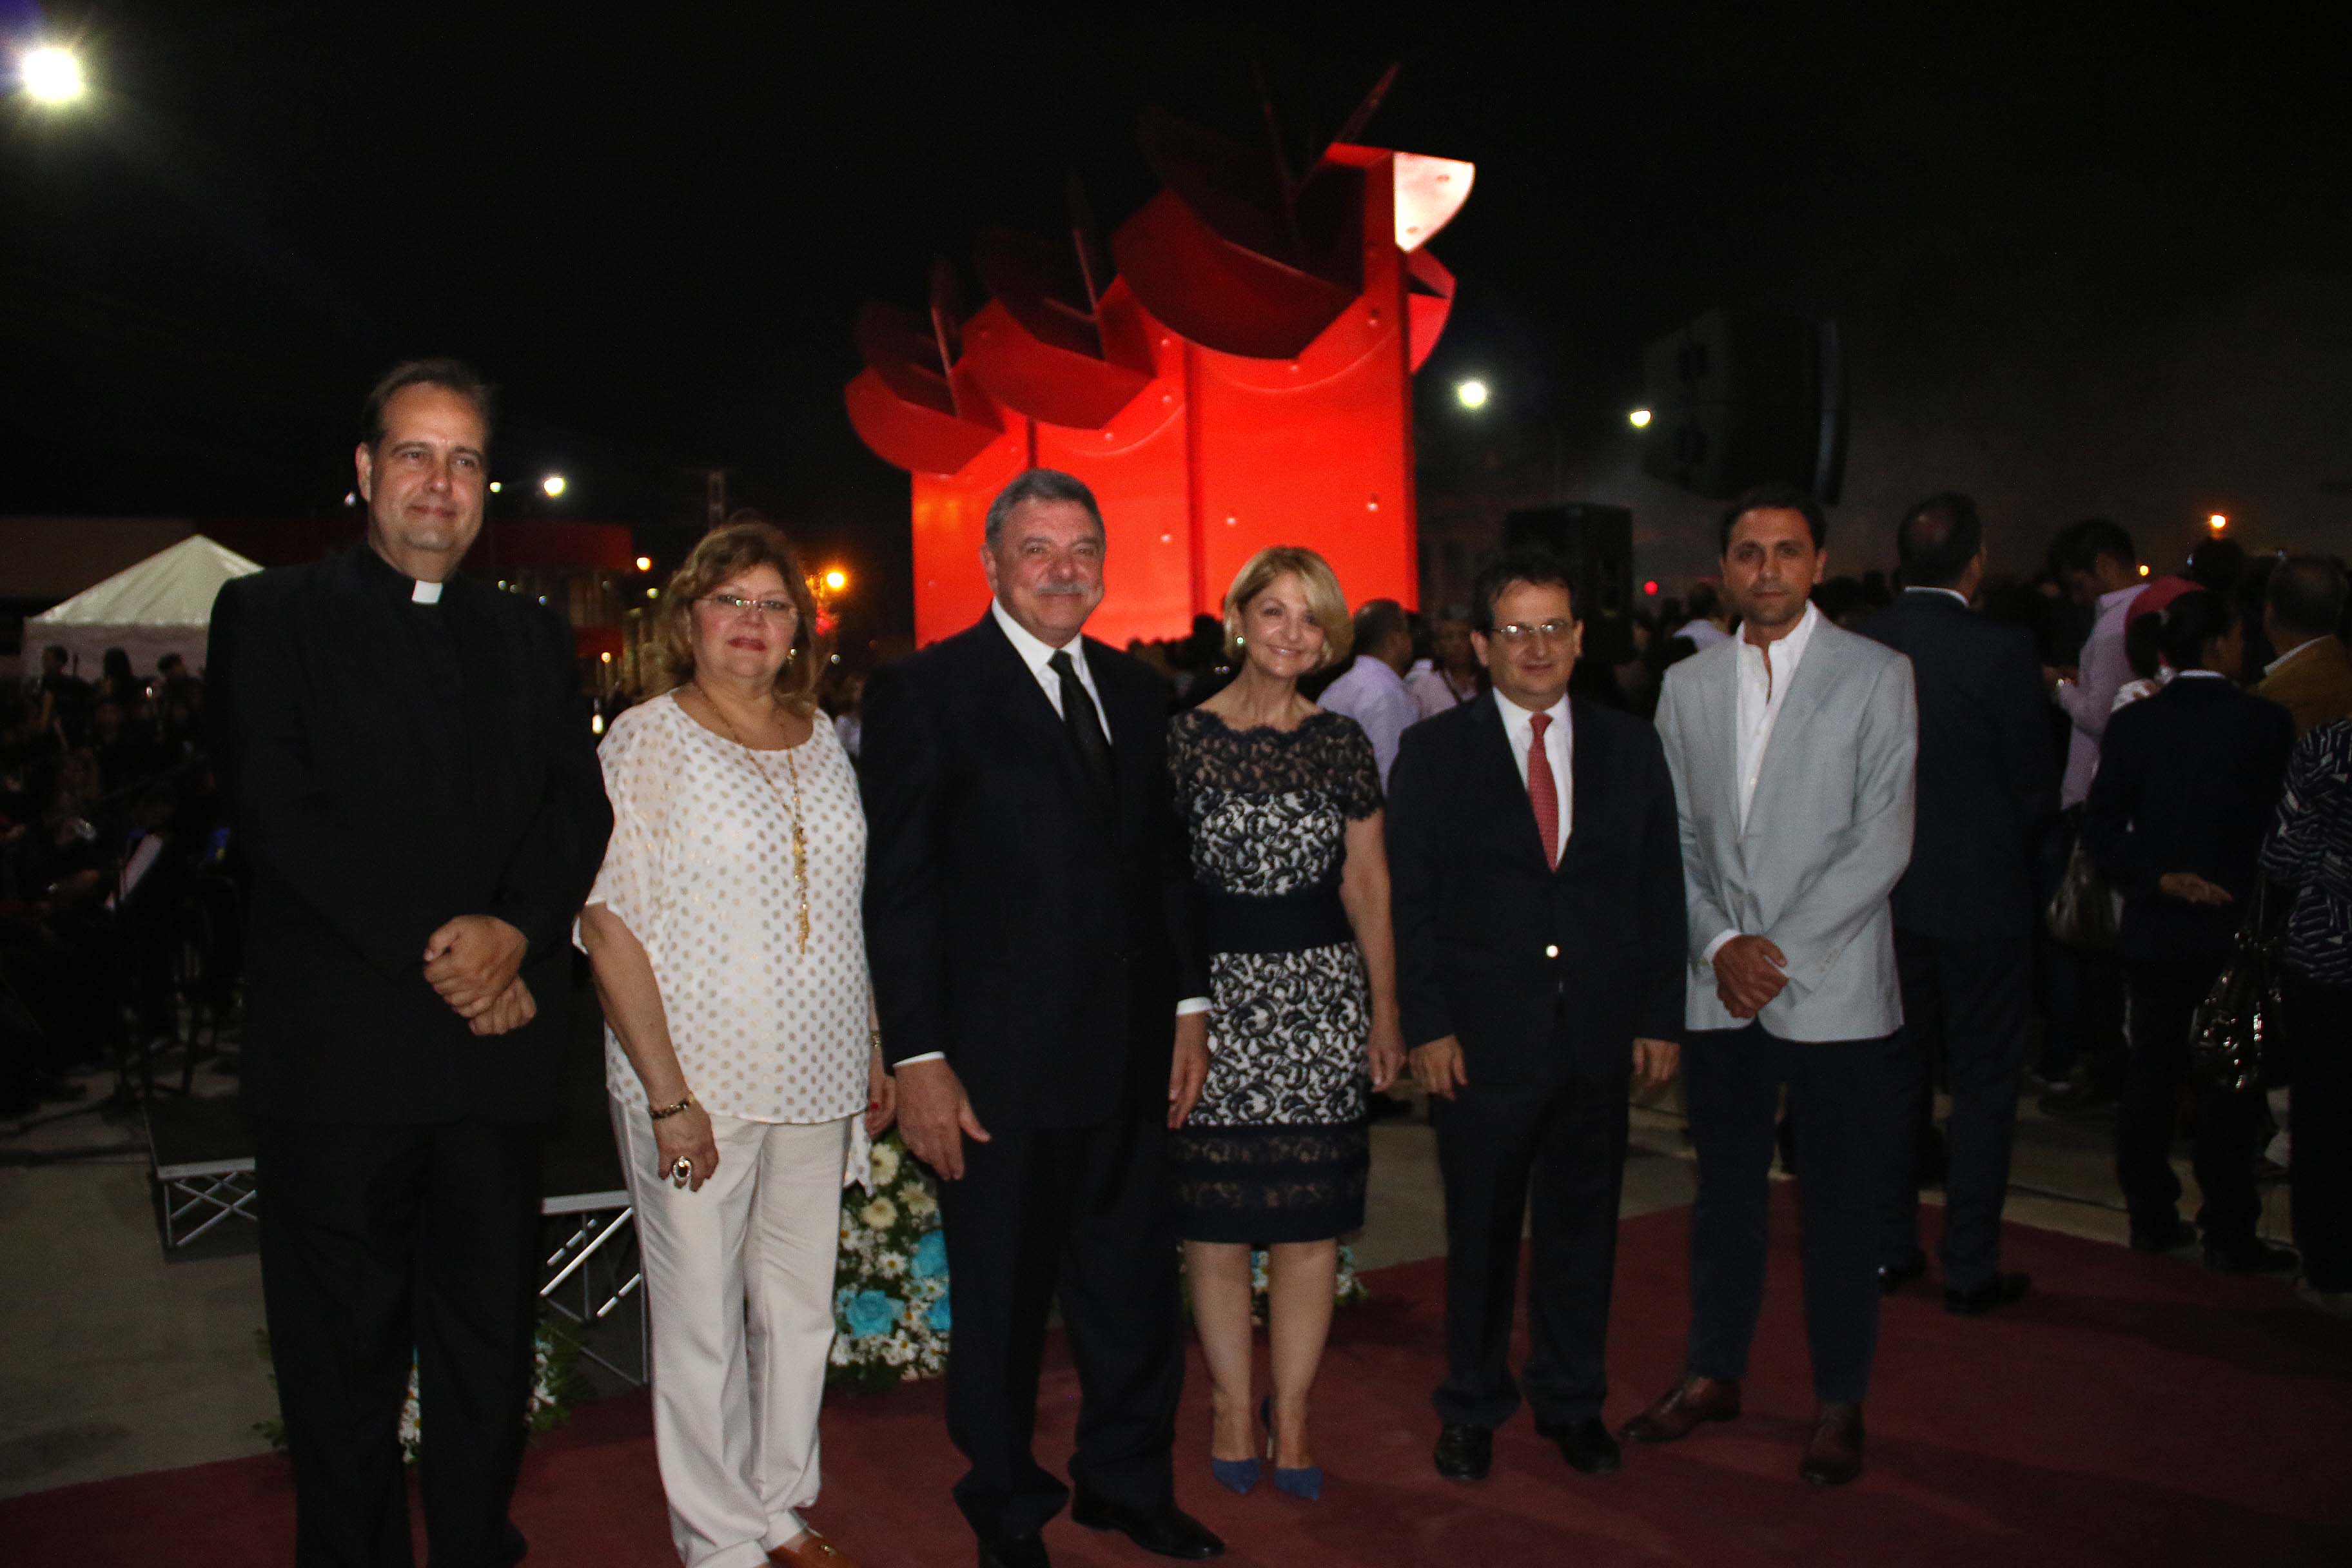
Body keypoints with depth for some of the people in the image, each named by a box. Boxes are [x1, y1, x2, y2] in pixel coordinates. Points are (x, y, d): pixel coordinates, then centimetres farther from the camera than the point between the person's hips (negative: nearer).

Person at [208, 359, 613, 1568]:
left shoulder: (531, 636, 15)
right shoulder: (271, 614, 4)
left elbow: (580, 810, 6)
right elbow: (278, 810, -8)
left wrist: (514, 934, -12)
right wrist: (430, 946, -14)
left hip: (498, 1044, 3)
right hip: (338, 1050, -3)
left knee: (491, 1341, 11)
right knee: (344, 1356, 7)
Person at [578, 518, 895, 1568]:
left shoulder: (820, 738, 9)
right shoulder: (647, 739, -6)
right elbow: (610, 926, -11)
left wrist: (874, 1053, 12)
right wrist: (667, 1095, -16)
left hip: (818, 1080, 5)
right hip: (696, 1084, -5)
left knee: (801, 1306, 14)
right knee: (702, 1321, 5)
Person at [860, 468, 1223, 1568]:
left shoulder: (1132, 691, 11)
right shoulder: (925, 692, -6)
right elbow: (897, 888, -9)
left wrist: (1187, 1002, 11)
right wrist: (918, 1060, -13)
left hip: (1129, 1060, 5)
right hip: (998, 1065, -5)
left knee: (1137, 1290, 14)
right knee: (1001, 1305, 11)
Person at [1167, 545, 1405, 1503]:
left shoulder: (1342, 743, 6)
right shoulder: (1182, 738, -1)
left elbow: (1367, 884, 10)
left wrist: (1384, 1013, 9)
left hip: (1323, 992, 2)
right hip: (1212, 992, -1)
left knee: (1311, 1220, 5)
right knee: (1216, 1217, 5)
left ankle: (1290, 1413, 20)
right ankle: (1234, 1406, 23)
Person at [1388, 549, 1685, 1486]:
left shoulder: (1630, 749, 7)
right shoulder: (1434, 753, -1)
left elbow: (1661, 892, 8)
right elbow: (1409, 901, -3)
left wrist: (1660, 1018, 3)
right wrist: (1428, 1026, -9)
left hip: (1601, 1039, 3)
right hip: (1481, 1041, -2)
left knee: (1582, 1229, 14)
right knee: (1481, 1235, 9)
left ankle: (1572, 1400, 32)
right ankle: (1472, 1408, 27)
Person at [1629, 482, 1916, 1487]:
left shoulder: (1876, 676, -1)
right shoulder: (1687, 685, 9)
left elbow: (1883, 843, -7)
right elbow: (1675, 838, 8)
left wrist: (1781, 949, -13)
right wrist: (1719, 945, -6)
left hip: (1834, 989, -3)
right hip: (1719, 988, 3)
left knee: (1841, 1203, 6)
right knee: (1724, 1188, 14)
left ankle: (1840, 1404, 21)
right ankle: (1713, 1374, 29)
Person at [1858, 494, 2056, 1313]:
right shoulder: (2001, 649, -16)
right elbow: (2037, 785, -10)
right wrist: (2015, 838, 10)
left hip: (1886, 896, 4)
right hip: (1980, 892, -4)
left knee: (1897, 1071, 16)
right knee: (1983, 1083, 8)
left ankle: (1890, 1247, 24)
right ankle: (1970, 1268, 14)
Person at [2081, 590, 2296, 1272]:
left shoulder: (2133, 722, -1)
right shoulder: (2267, 722, -9)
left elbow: (2102, 829, -6)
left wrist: (2160, 879, -5)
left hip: (2155, 928, 3)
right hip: (2236, 930, -3)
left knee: (2151, 1072, 11)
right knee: (2229, 1085, 3)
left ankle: (2151, 1216, 18)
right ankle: (2229, 1234, 8)